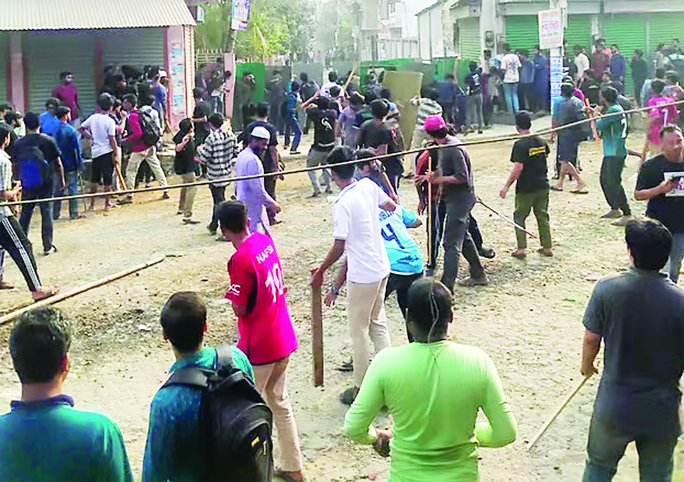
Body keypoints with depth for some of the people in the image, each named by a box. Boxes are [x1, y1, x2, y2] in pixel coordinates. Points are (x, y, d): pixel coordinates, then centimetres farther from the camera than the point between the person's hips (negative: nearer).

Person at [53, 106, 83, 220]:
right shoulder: (71, 130, -12)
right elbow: (77, 149, -11)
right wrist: (80, 165, -5)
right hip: (70, 164, -4)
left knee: (57, 189, 11)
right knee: (72, 188, 4)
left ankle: (55, 214, 14)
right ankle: (74, 213, 6)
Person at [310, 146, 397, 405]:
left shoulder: (343, 204, -21)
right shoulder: (369, 186, -2)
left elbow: (339, 247, -19)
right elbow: (392, 206, 14)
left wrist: (320, 270, -4)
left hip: (362, 275, -7)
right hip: (382, 267, 7)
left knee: (359, 331, 6)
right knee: (378, 323, 19)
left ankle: (361, 389, 16)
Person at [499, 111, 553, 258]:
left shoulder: (520, 144, -18)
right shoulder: (541, 141, 3)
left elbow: (518, 168, -22)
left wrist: (507, 186, -17)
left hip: (525, 187, -6)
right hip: (542, 185, 6)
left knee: (519, 217, 7)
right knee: (542, 216, 15)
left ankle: (521, 248, 2)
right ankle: (547, 247, 19)